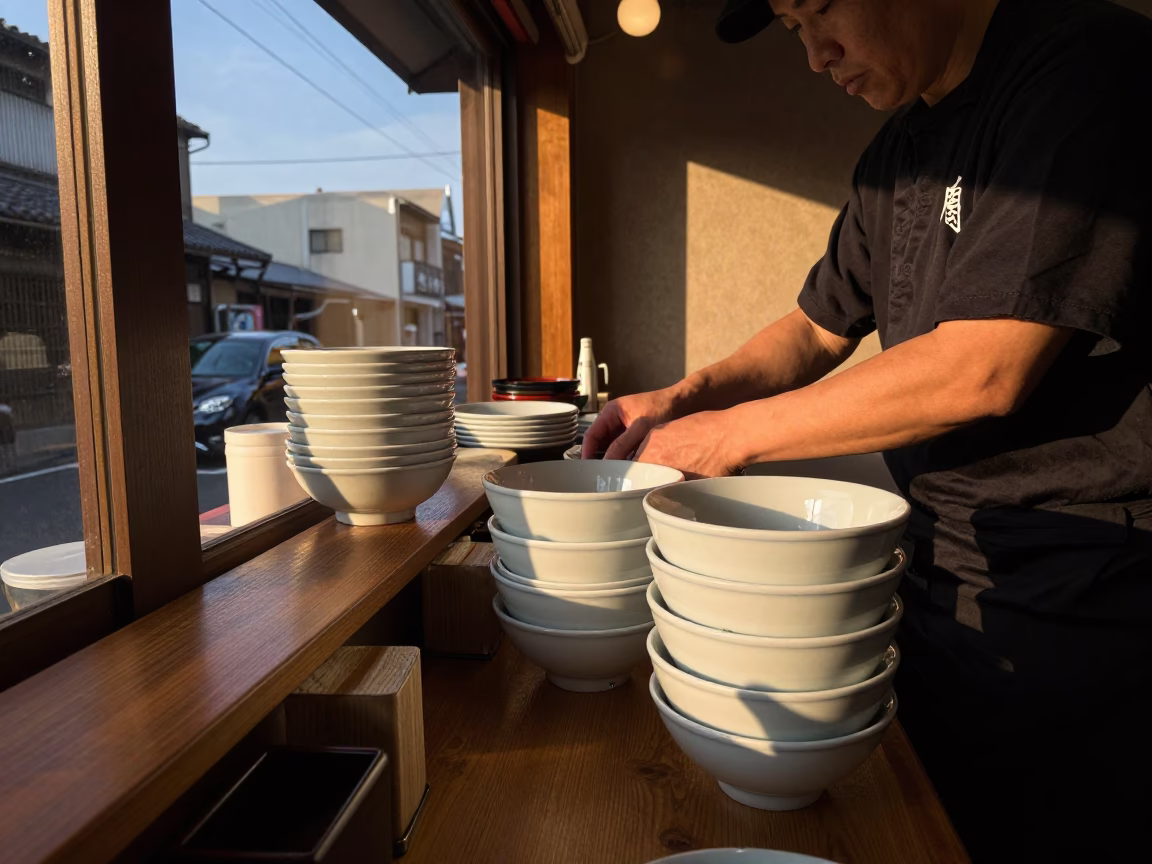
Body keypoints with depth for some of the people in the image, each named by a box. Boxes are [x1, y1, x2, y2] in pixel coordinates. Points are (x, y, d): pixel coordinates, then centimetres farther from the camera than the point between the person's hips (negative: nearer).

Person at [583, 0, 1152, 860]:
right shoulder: (899, 151, 10)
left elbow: (981, 369, -25)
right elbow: (819, 328, 17)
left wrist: (734, 433, -17)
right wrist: (689, 395, 0)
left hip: (1070, 594, -7)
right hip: (939, 571, 7)